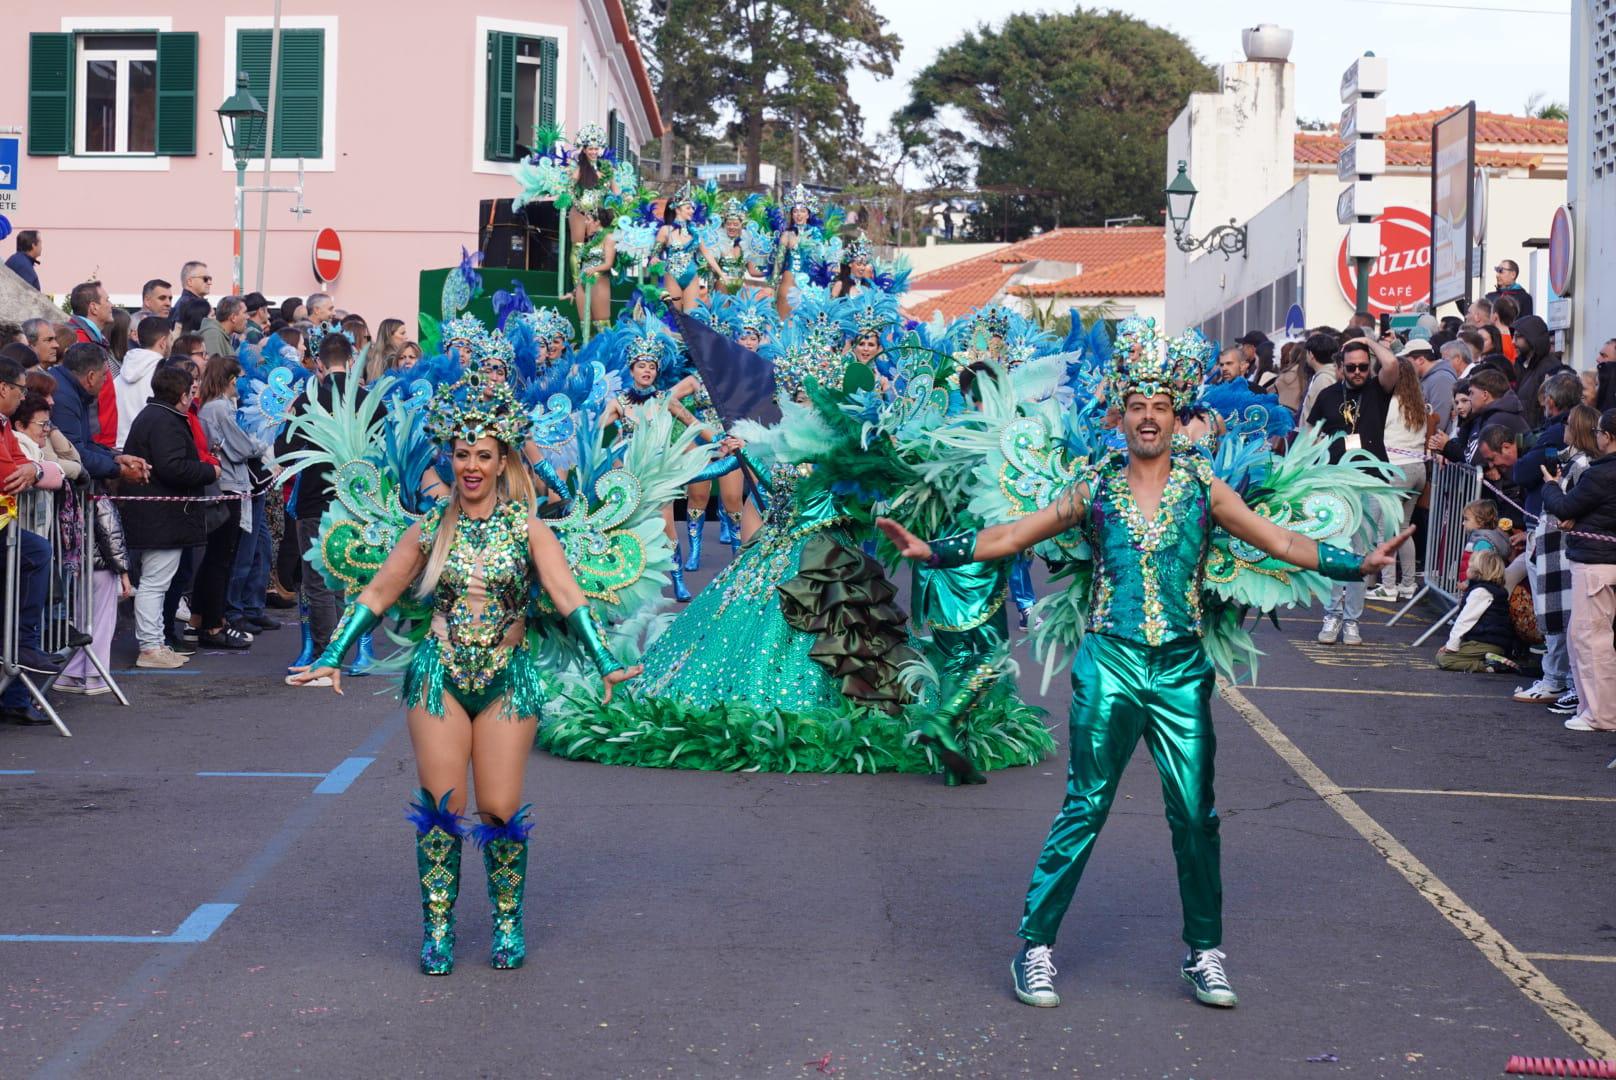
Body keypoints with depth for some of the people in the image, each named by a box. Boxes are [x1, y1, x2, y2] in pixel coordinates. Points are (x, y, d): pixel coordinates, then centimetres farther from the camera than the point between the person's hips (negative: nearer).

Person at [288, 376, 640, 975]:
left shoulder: (526, 527, 0)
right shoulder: (430, 529, 4)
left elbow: (567, 596, -8)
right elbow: (376, 594, 9)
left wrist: (605, 663, -19)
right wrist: (333, 658, 2)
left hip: (508, 678, -1)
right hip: (439, 677, 1)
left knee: (501, 809, -3)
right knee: (441, 805, -2)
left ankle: (508, 923, 15)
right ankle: (437, 928, 9)